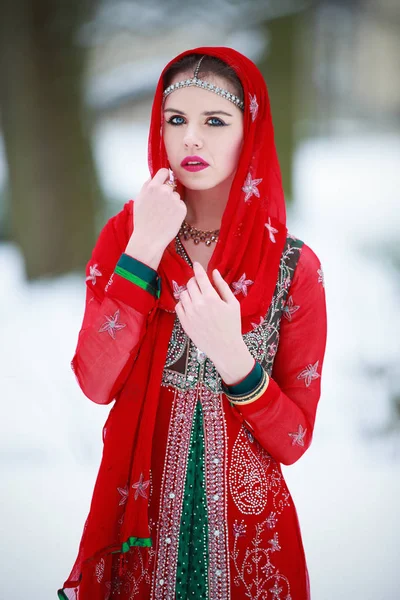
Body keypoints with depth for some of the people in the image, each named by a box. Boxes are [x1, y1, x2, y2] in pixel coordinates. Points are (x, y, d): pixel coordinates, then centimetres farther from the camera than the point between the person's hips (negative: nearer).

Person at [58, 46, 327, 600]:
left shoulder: (293, 266, -7)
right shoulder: (126, 233, -2)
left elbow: (294, 441, -8)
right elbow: (96, 383, -15)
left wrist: (232, 355, -24)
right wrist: (144, 249, -21)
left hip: (244, 519, -1)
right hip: (141, 513, 1)